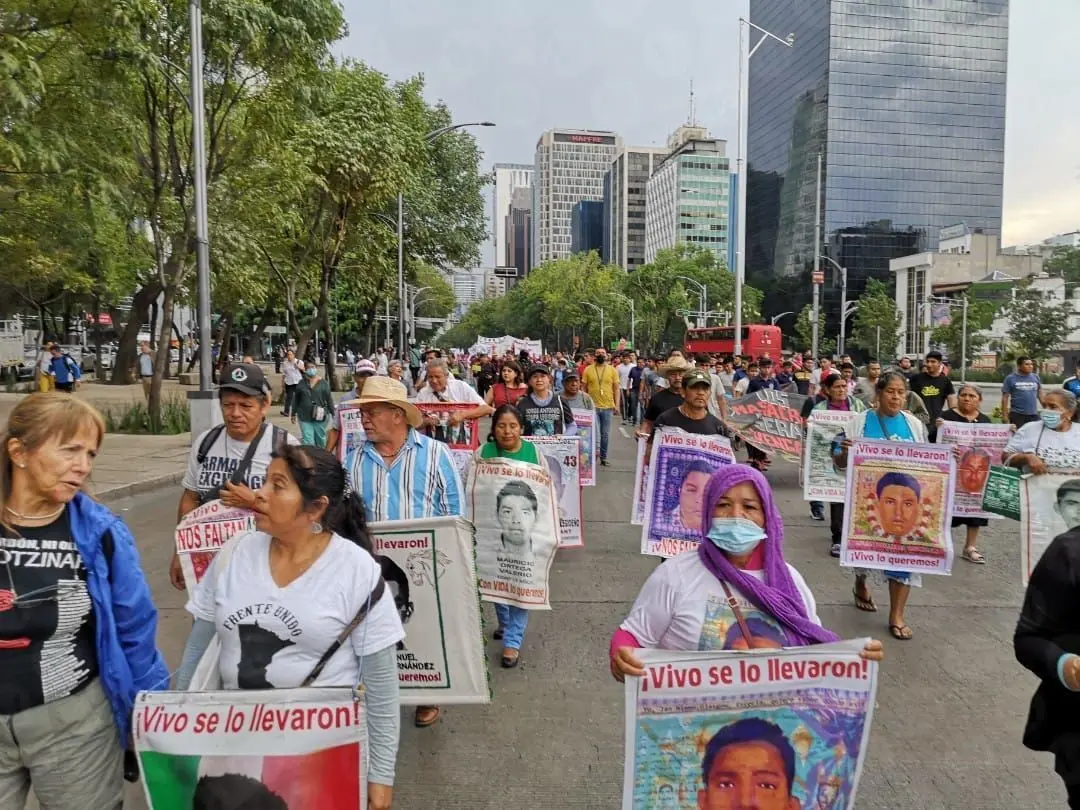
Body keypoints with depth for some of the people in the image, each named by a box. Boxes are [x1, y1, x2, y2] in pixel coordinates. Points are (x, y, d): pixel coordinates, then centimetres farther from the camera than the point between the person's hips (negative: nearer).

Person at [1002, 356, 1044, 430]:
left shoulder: (1036, 377, 9)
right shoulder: (1011, 378, -3)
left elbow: (1040, 395, 16)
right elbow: (1005, 397, -3)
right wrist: (1004, 415, -7)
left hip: (1034, 414, 4)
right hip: (1017, 414, -4)